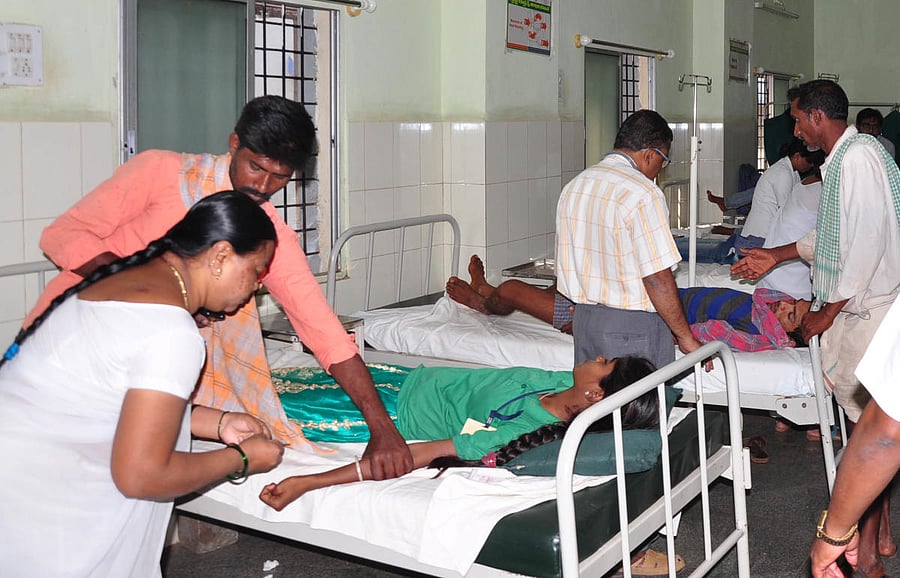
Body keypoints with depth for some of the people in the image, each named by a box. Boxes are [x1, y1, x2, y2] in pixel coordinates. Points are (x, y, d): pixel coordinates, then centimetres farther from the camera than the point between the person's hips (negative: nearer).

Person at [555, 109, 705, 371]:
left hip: (583, 319, 8)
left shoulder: (573, 186, 9)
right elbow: (657, 278, -19)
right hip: (633, 327, -8)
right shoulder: (643, 194, -16)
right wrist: (686, 338, -10)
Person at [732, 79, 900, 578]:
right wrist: (775, 256, 26)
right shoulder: (841, 160, 16)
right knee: (859, 417, 15)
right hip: (850, 309, 10)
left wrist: (826, 313, -17)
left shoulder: (859, 156, -16)